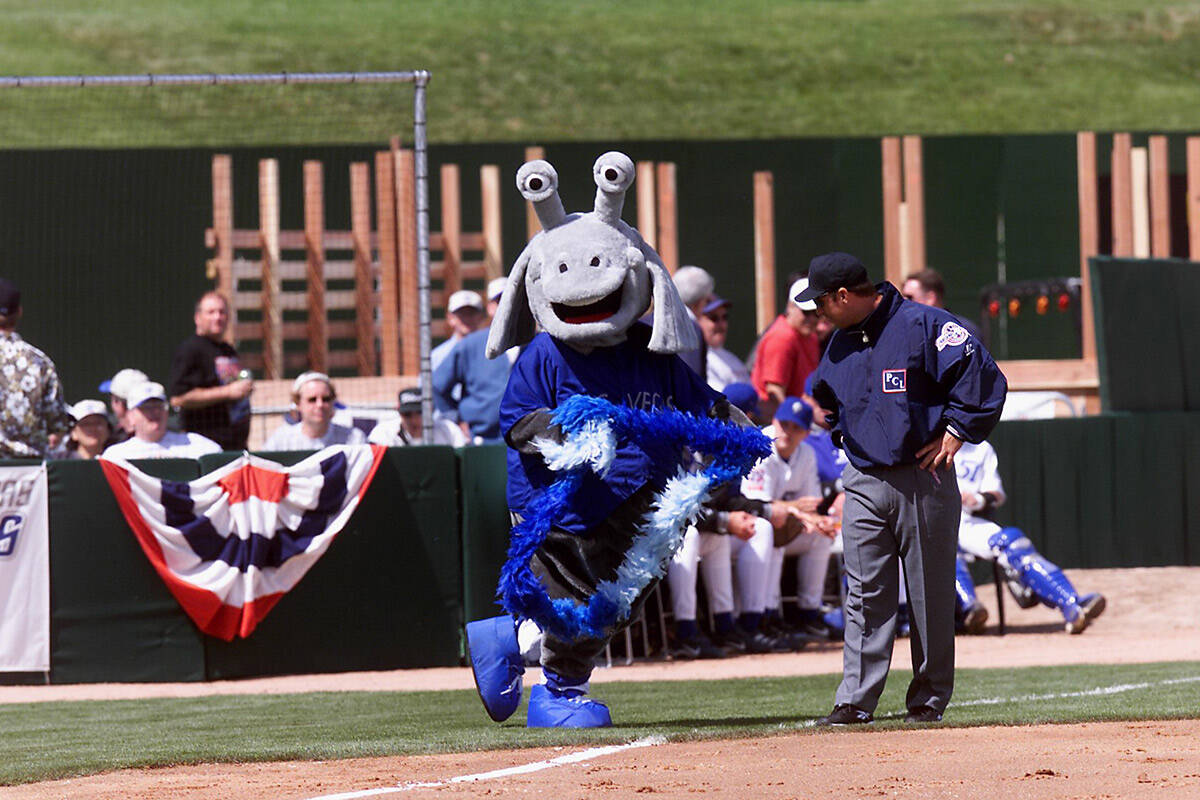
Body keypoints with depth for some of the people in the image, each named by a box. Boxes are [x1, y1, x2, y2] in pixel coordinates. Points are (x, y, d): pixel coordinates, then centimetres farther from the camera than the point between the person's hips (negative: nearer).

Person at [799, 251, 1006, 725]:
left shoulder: (923, 326, -10)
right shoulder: (840, 342, 12)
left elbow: (981, 375, -14)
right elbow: (825, 397, 30)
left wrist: (955, 433, -14)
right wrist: (840, 431, 14)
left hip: (923, 481, -5)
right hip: (864, 485, 5)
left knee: (930, 594, 3)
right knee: (865, 596, 0)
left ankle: (929, 698, 11)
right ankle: (855, 700, -1)